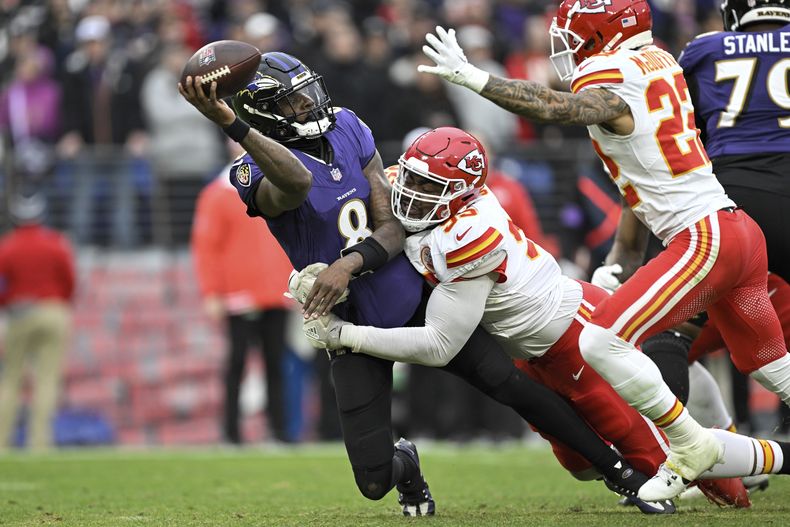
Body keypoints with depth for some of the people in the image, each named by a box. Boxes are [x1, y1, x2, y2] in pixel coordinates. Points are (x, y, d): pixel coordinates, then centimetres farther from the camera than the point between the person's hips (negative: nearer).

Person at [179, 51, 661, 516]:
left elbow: (394, 228, -8)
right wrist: (230, 124, -62)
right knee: (374, 482, -6)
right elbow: (296, 184, -47)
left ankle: (619, 468, 8)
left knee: (511, 382, -8)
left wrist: (348, 264, -30)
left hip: (413, 295, 3)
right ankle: (403, 465, 33)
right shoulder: (258, 172, -19)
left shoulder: (347, 129, -4)